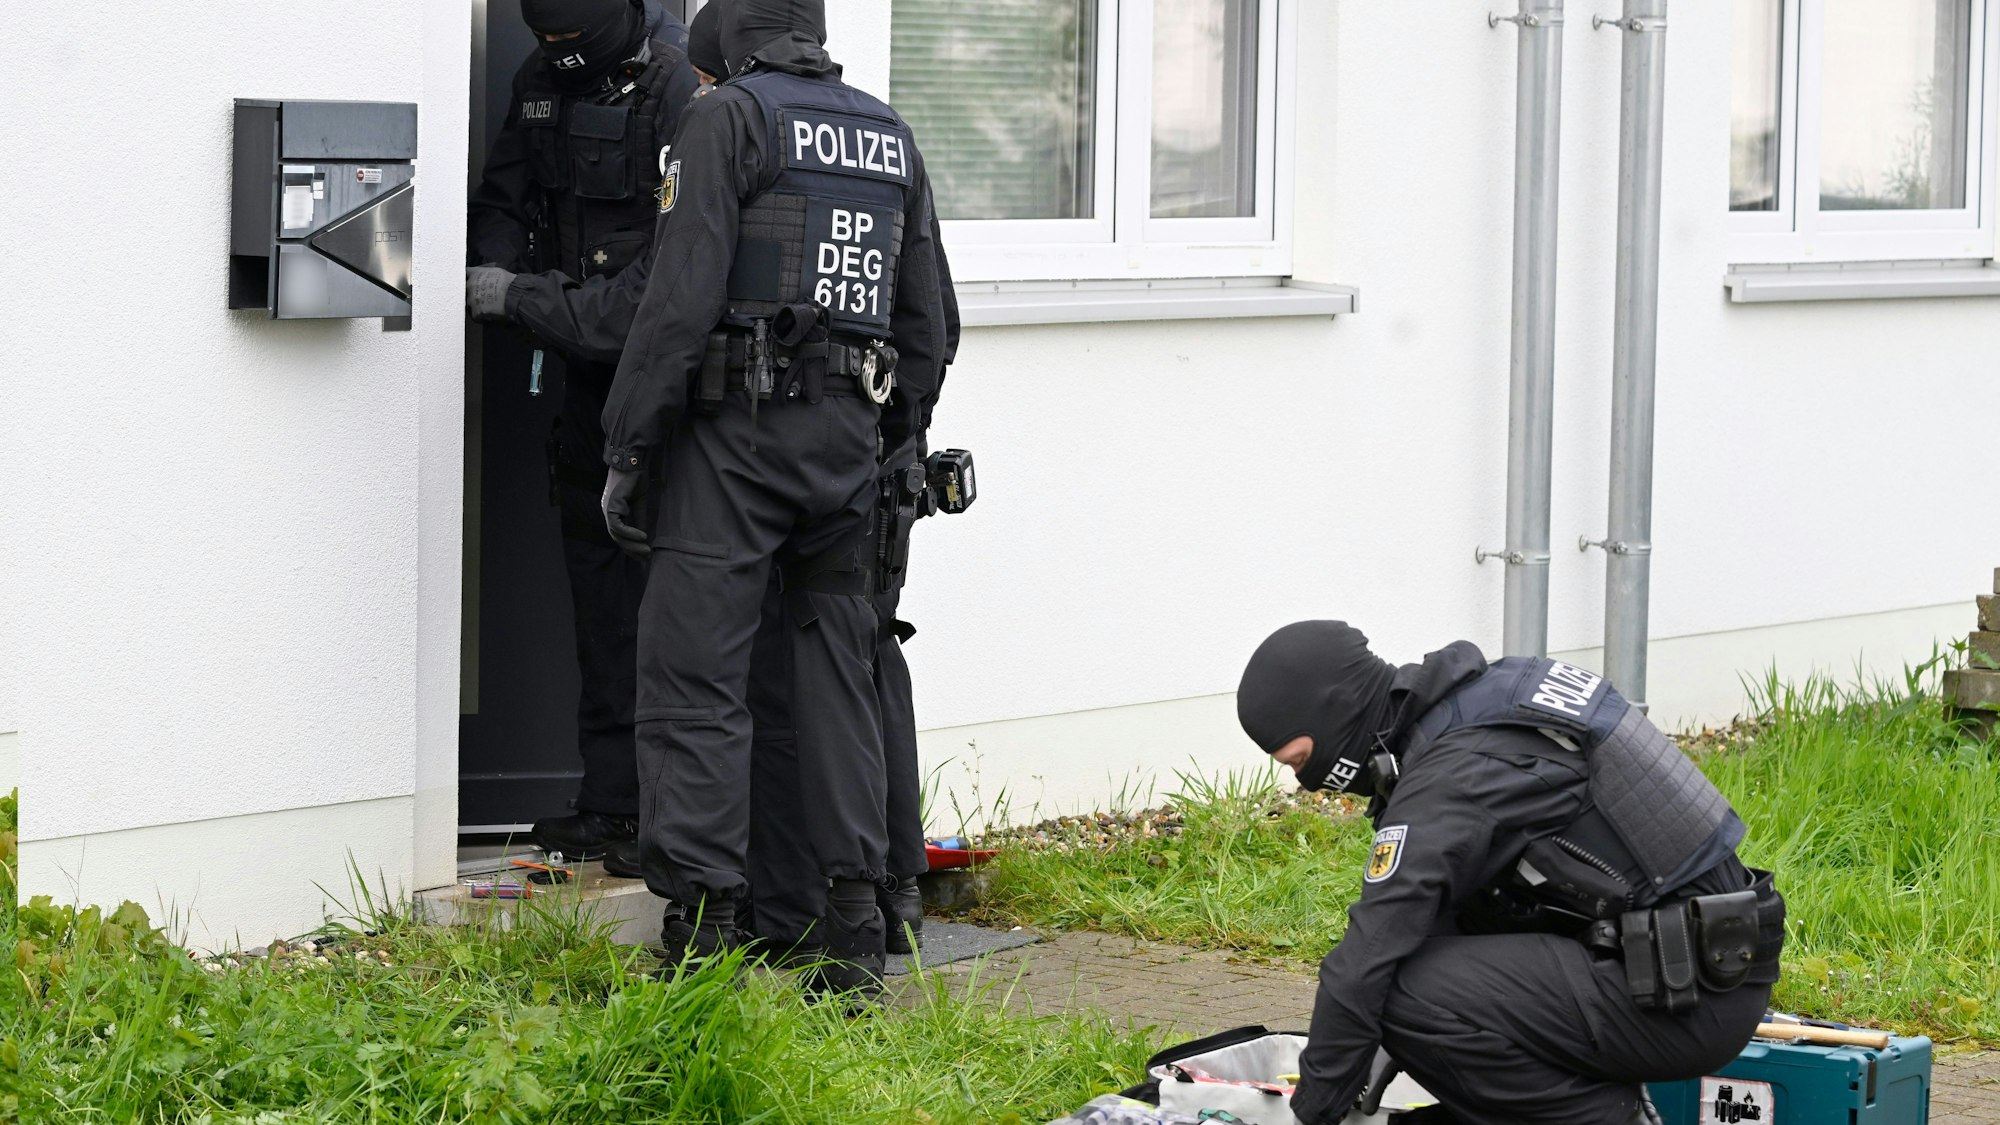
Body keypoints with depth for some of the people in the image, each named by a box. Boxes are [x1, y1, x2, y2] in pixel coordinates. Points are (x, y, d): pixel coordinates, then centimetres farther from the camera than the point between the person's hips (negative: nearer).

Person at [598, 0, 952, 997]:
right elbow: (925, 325, 19)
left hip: (738, 427, -6)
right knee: (837, 667, 12)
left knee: (694, 673, -5)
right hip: (849, 432, 6)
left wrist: (626, 450, -9)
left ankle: (701, 932, -11)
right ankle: (857, 934, 11)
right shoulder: (891, 137, 16)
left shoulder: (730, 115, -5)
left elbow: (682, 296, -13)